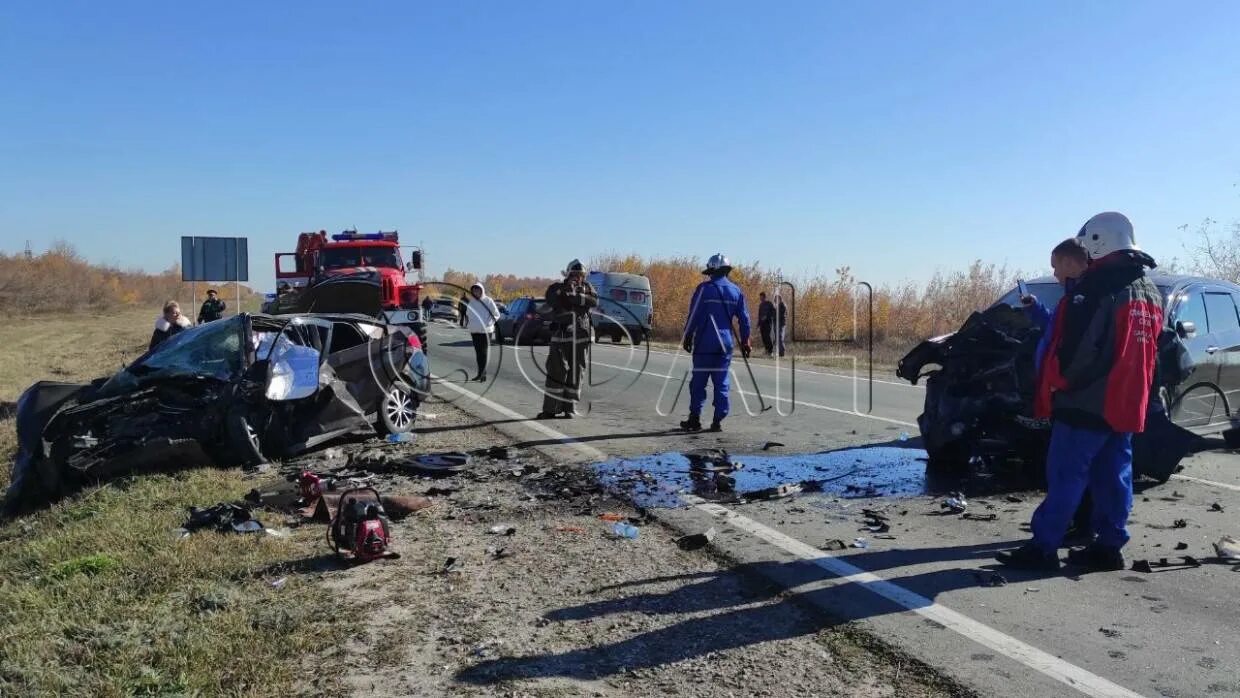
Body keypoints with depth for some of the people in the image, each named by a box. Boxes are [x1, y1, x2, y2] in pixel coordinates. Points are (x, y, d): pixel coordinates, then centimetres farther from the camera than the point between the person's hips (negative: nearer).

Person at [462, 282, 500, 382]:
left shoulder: (488, 301, -4)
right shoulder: (471, 302, 11)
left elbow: (496, 314, -3)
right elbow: (468, 315, 24)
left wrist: (489, 324, -13)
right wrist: (468, 325, 11)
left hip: (485, 331, -5)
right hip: (474, 331, 5)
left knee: (484, 353, -8)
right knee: (478, 353, 9)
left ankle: (483, 374, -8)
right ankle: (480, 373, 17)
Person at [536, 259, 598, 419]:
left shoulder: (587, 287, 10)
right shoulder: (557, 287, 4)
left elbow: (594, 302, -9)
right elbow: (550, 301, -16)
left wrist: (576, 296, -19)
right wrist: (564, 290, -28)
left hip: (581, 336, 2)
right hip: (561, 336, -2)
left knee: (576, 373, 5)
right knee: (556, 371, -8)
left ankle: (569, 407, 13)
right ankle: (550, 408, -5)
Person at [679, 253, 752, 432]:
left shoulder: (704, 288, -6)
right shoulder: (736, 291, 7)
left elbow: (694, 315, -6)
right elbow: (744, 318, 9)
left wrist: (687, 337, 4)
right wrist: (745, 341, 17)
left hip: (704, 344, -3)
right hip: (725, 344, 4)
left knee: (699, 381, 3)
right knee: (721, 383, 7)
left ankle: (695, 419, 4)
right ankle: (718, 421, 7)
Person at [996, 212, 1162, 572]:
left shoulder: (1097, 286, -15)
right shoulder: (1149, 291, 16)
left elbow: (1075, 346, -19)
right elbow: (1151, 348, 21)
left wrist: (1059, 382, -7)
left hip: (1087, 402, -9)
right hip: (1127, 403, 9)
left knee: (1065, 477, -6)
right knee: (1114, 477, 12)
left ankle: (1042, 548, -3)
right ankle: (1108, 547, 16)